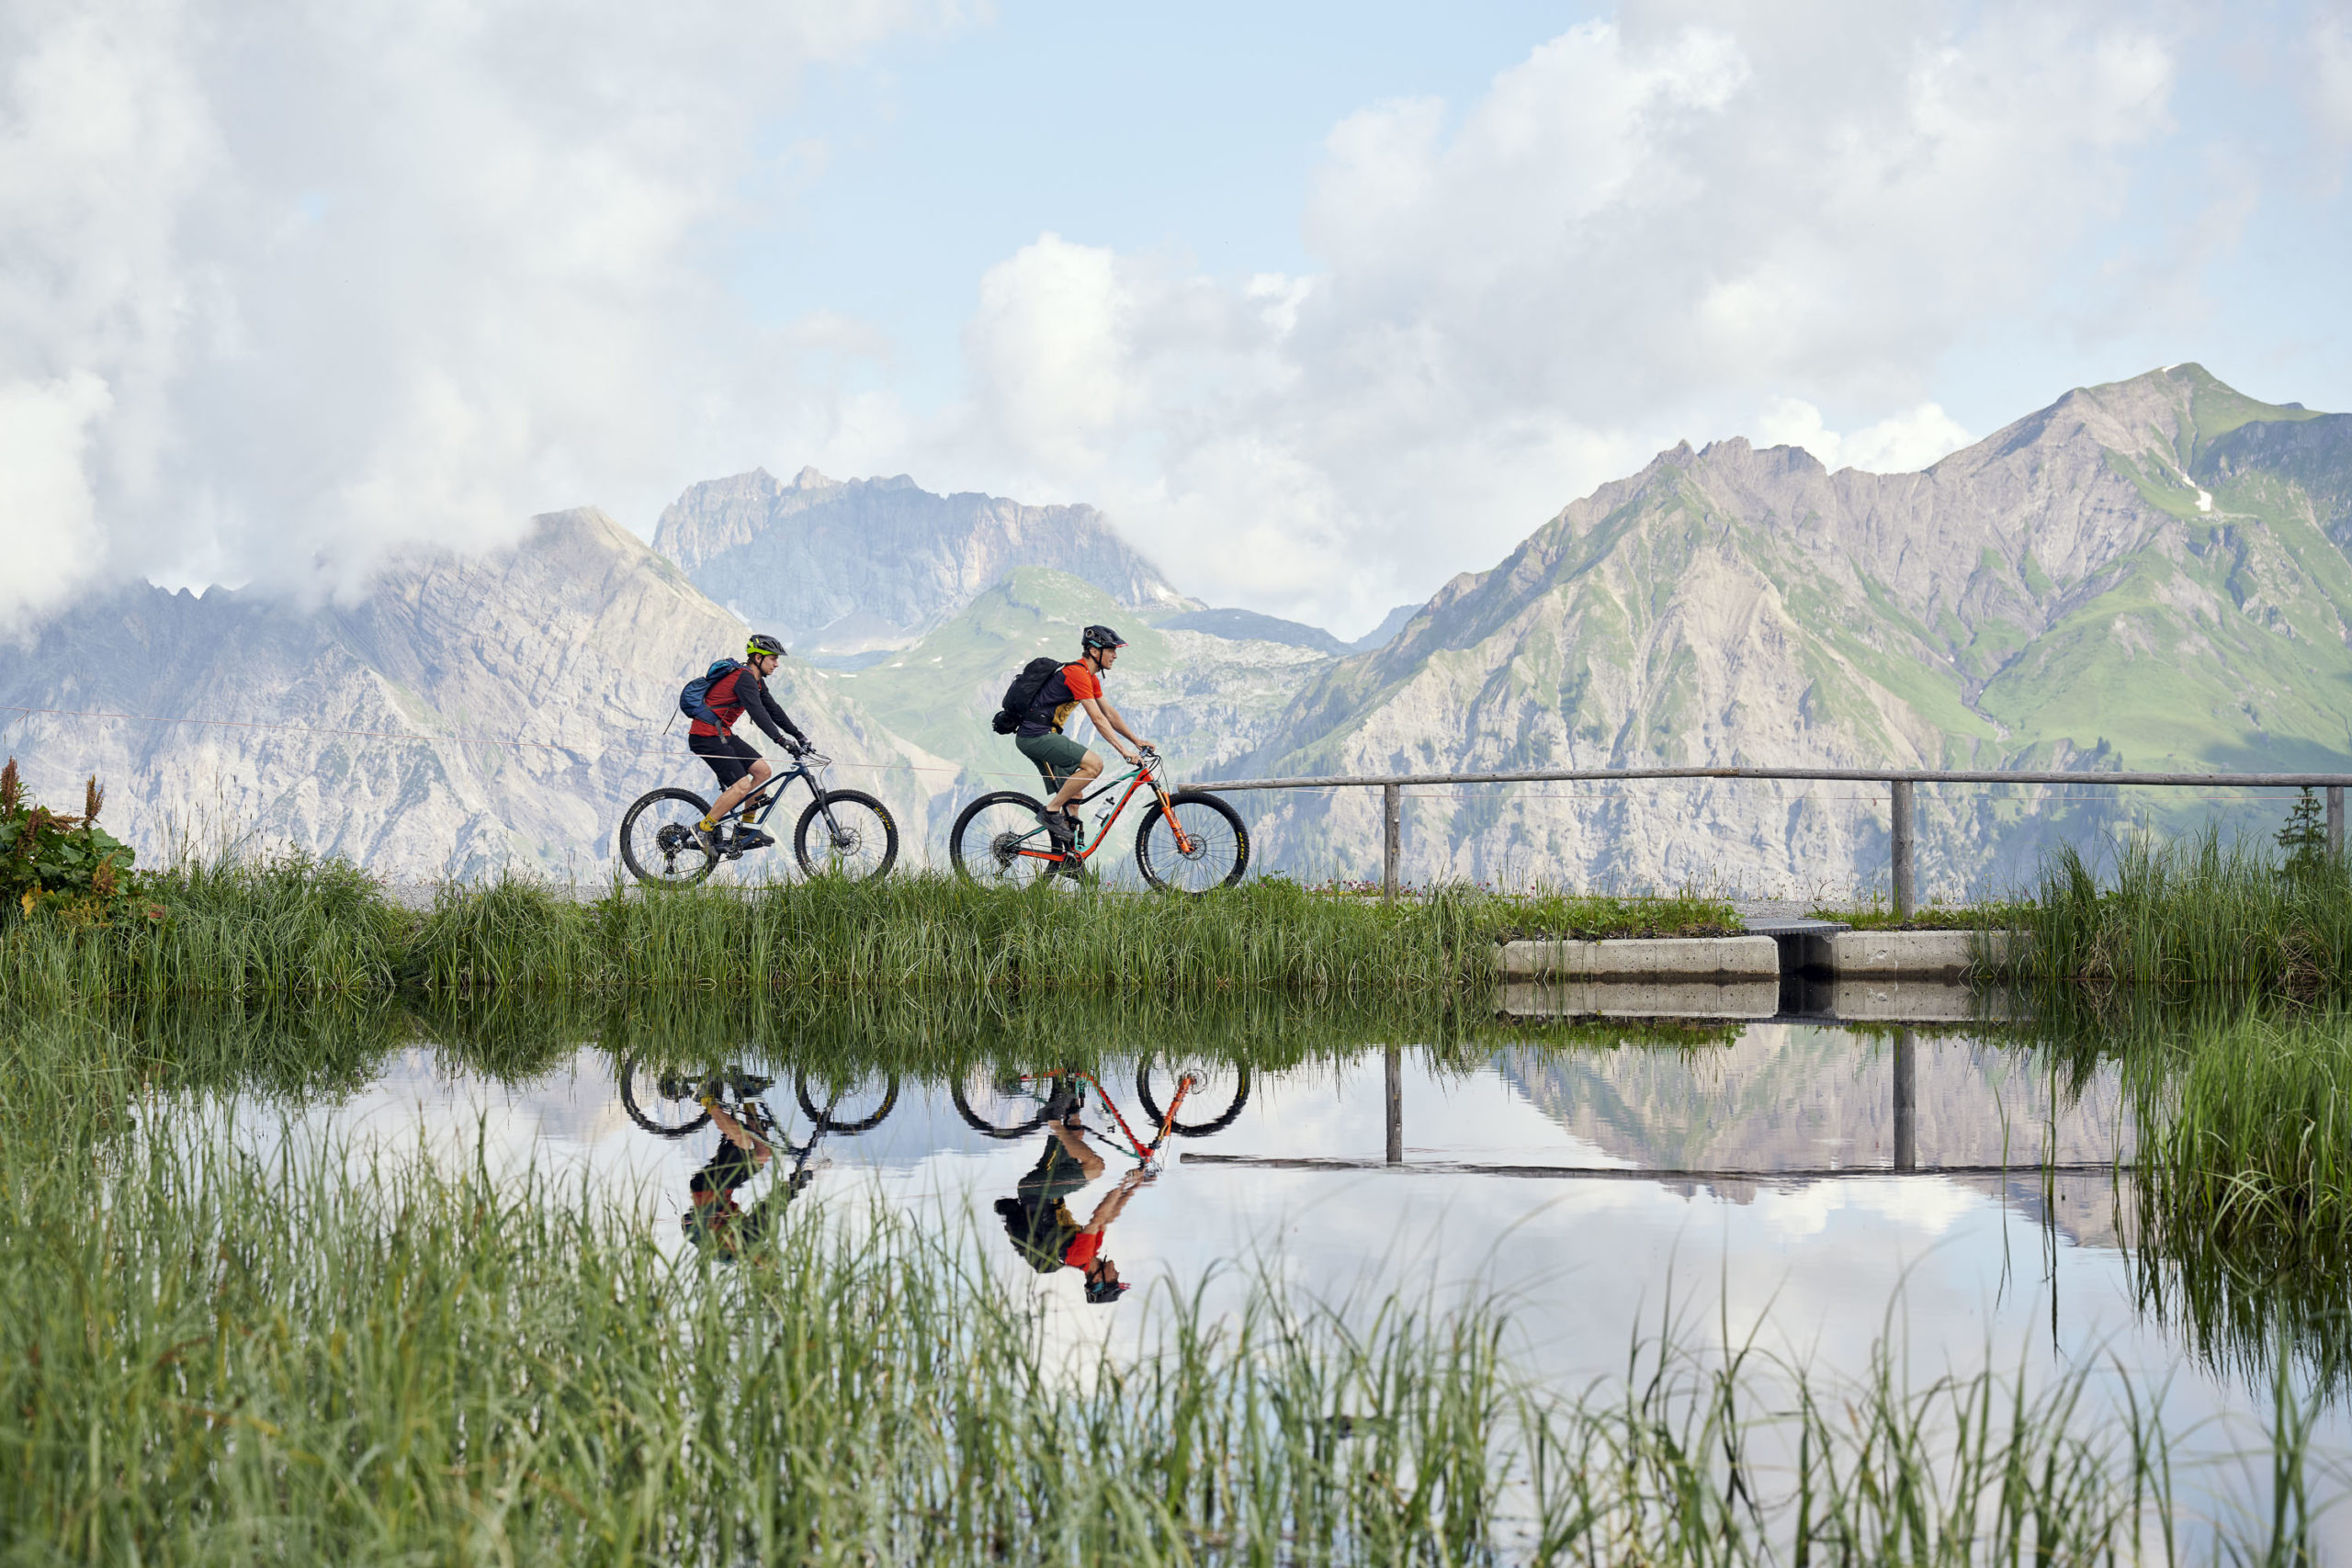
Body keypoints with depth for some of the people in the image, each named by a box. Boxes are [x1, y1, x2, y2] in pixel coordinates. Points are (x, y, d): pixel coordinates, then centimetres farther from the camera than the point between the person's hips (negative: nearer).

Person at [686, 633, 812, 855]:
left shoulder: (756, 681, 13)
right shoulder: (744, 678, -19)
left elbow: (773, 709, 17)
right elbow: (758, 713, -30)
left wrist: (798, 735, 11)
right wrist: (782, 741, -38)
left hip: (722, 735, 10)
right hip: (706, 737, -10)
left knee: (763, 771, 5)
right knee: (742, 785, -19)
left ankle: (747, 830, 12)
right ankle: (704, 828, -9)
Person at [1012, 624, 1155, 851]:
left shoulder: (1091, 677, 15)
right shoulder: (1077, 673, -17)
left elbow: (1110, 713, 19)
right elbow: (1098, 719, -21)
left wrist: (1136, 740, 11)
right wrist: (1124, 751, -22)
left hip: (1038, 738, 11)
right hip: (1036, 736, -11)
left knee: (1073, 795, 12)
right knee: (1094, 764, -21)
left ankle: (1066, 857, 13)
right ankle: (1051, 813, -13)